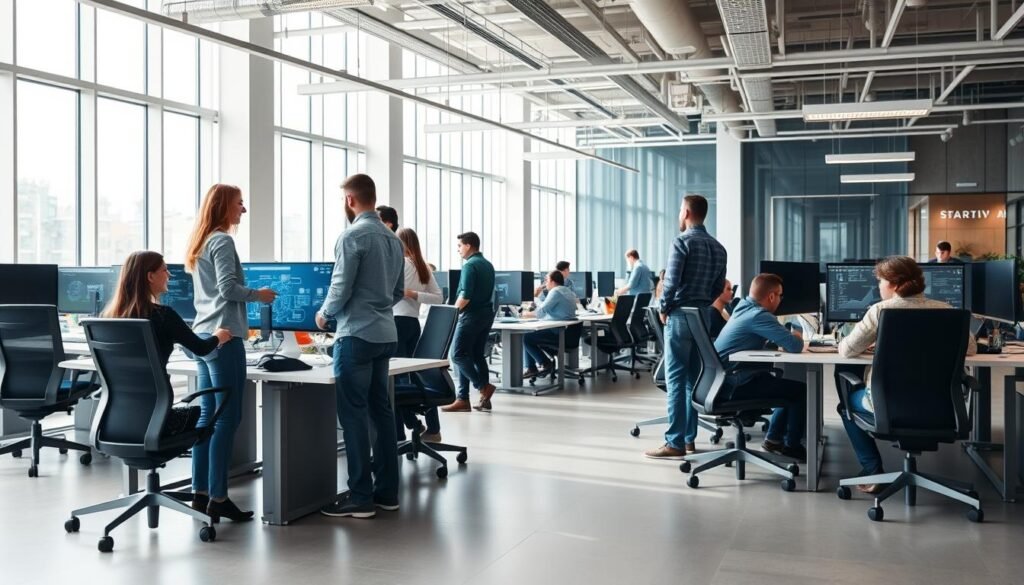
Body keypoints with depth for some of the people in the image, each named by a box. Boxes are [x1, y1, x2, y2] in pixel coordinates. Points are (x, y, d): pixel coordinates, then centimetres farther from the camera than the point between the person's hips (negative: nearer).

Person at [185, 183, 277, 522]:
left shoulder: (200, 243, 20)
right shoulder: (222, 241, -9)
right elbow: (228, 288, -18)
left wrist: (244, 307, 28)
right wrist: (258, 295, -4)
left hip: (204, 335, 10)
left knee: (208, 415, 11)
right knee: (227, 418, -7)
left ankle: (200, 491, 14)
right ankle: (218, 498, -5)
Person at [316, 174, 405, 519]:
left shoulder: (353, 236, -12)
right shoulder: (393, 239, 11)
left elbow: (340, 288, -12)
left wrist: (324, 314, 6)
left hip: (357, 335, -8)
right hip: (385, 334, 8)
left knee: (354, 415, -3)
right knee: (380, 410, 12)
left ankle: (361, 497, 0)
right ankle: (387, 491, 18)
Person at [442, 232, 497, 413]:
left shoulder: (470, 265, -13)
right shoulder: (488, 265, 14)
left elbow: (465, 295, -21)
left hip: (472, 315, -9)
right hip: (487, 313, 9)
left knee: (458, 354, -4)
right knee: (477, 355, 10)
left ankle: (483, 387, -7)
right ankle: (484, 398, 9)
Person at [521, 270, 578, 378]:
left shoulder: (556, 291, -13)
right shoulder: (568, 291, 17)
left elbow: (541, 312, -16)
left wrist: (527, 314, 0)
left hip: (558, 333, -10)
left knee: (526, 338, -6)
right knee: (529, 332, 17)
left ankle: (546, 364, 2)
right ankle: (531, 369, 15)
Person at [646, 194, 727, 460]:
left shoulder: (682, 242, -11)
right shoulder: (718, 247, 12)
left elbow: (671, 281, -16)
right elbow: (719, 287, 12)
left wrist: (663, 309, -3)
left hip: (681, 316, -7)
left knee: (676, 379, -5)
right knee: (694, 377, 12)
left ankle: (675, 442, -5)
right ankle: (689, 437, 16)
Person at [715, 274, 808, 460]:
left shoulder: (744, 309, 11)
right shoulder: (759, 315, -19)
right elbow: (795, 346, -22)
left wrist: (785, 344, 5)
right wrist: (797, 337, 1)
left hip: (723, 379, 10)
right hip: (734, 385, -10)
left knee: (789, 386, 24)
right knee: (800, 389, 1)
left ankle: (774, 438, 30)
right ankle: (792, 446, 14)